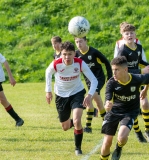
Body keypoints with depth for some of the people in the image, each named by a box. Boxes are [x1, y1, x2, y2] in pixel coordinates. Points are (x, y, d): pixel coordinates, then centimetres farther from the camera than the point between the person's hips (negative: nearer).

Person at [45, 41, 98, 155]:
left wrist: (90, 95, -39)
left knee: (77, 121, -21)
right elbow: (48, 72, 0)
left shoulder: (80, 63, -26)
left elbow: (94, 80, -24)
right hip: (61, 95, 2)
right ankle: (71, 122, 51)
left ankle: (78, 148, 1)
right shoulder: (56, 64, -25)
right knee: (65, 127, 12)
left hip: (77, 93, -2)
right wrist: (48, 91, 1)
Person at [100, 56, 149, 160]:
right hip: (114, 111, 1)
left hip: (130, 112, -1)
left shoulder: (137, 79, -22)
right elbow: (108, 99, -35)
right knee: (107, 143, 2)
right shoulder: (111, 83, -22)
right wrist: (107, 105, -58)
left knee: (122, 138, -24)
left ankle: (118, 149, 11)